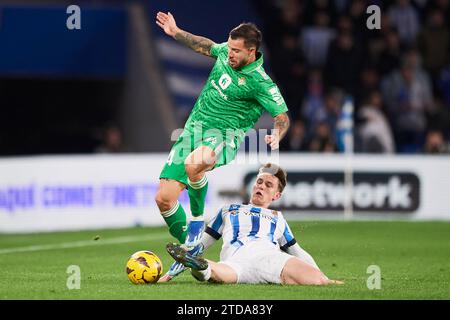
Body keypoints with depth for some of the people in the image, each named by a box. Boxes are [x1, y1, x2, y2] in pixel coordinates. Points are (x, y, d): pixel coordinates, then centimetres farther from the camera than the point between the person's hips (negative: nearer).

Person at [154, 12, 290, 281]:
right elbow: (206, 47, 28)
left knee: (193, 163, -42)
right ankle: (188, 248, 18)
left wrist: (277, 136, -29)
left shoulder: (260, 82, -14)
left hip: (222, 136, -6)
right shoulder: (225, 52, 4)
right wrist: (176, 33, 31)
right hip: (194, 129, 7)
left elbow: (283, 117, -9)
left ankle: (198, 220, -14)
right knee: (164, 198, -4)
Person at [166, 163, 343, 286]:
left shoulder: (277, 218, 41)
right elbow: (199, 244, 35)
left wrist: (324, 278, 23)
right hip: (235, 257, 1)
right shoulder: (229, 211, 39)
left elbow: (298, 253, 38)